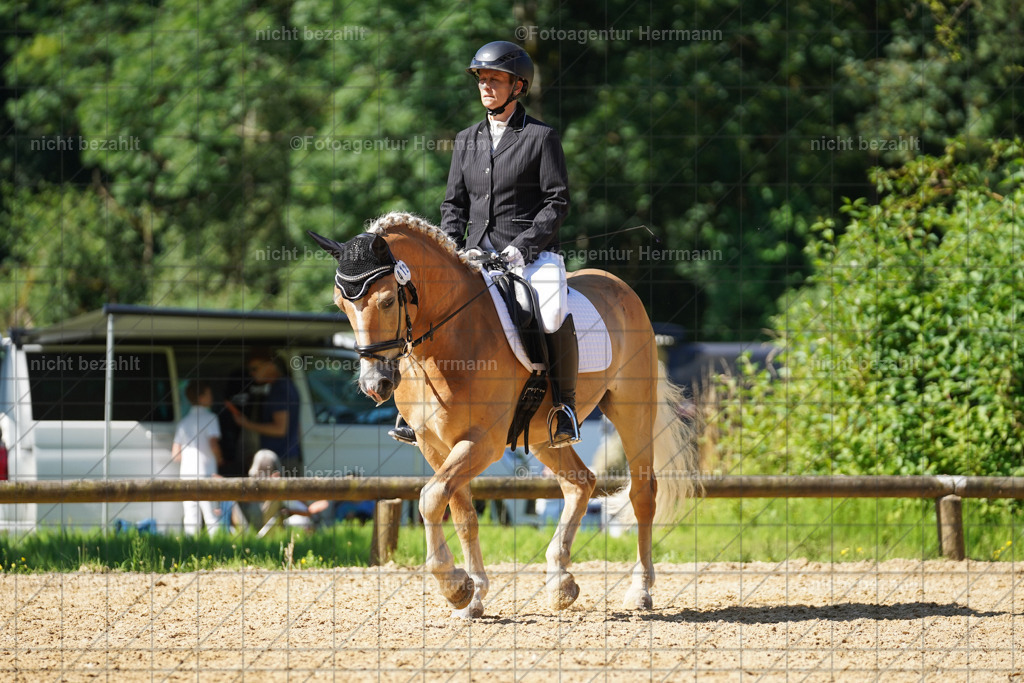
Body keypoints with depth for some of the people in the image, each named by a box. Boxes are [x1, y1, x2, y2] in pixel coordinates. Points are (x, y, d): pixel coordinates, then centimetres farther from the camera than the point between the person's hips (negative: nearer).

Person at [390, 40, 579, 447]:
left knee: (555, 319, -31)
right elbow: (454, 204, 16)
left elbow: (557, 202, -5)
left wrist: (522, 246, -16)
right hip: (477, 255, 5)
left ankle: (564, 406, -14)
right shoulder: (467, 141, 14)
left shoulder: (541, 137, -1)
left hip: (532, 255, -5)